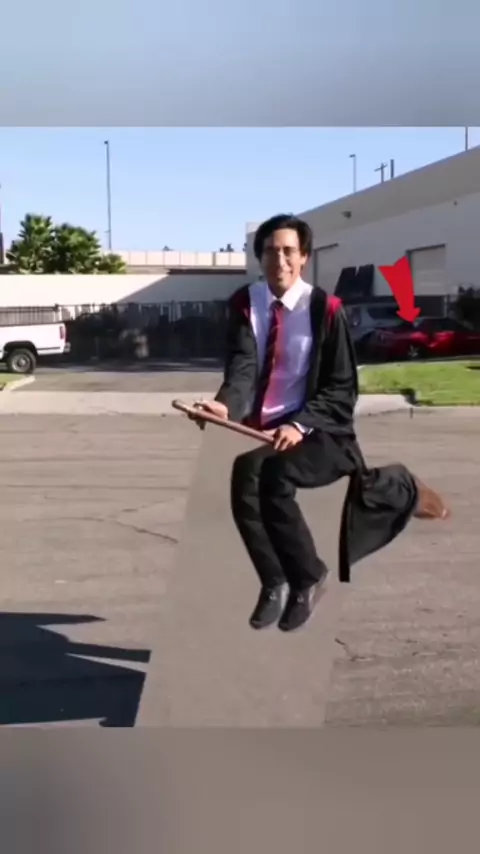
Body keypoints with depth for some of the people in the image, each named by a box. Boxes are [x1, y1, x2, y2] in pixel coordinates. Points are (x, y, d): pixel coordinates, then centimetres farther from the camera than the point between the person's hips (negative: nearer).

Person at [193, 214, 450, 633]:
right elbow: (242, 367, -11)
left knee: (275, 478, -30)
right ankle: (275, 584, 2)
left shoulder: (325, 309, -5)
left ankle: (321, 564, -4)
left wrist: (300, 424, -21)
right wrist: (226, 405, -34)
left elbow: (343, 388, -5)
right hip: (259, 429, 4)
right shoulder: (244, 304, 3)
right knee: (244, 486, -22)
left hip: (314, 430, -3)